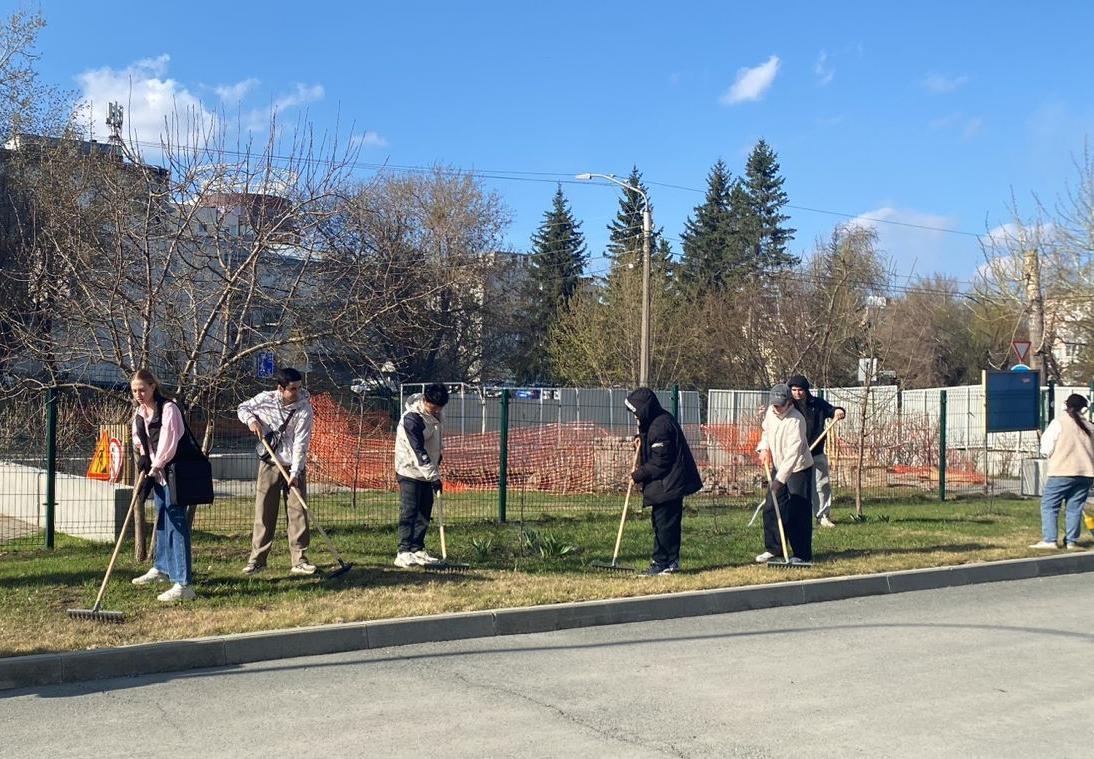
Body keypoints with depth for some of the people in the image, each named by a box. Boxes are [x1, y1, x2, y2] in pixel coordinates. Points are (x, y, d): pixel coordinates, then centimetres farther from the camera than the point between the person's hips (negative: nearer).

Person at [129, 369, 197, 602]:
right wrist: (143, 456, -1)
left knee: (176, 523, -14)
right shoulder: (140, 412, 10)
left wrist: (155, 467, -26)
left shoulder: (168, 408, -17)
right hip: (156, 471, 9)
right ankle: (161, 568, 42)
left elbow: (168, 441, -23)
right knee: (161, 519, 23)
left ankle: (184, 584, -16)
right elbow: (139, 439, 18)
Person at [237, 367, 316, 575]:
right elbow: (243, 408, 12)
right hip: (269, 465, 1)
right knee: (263, 512, 4)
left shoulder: (304, 409, -13)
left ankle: (299, 560, 2)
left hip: (294, 467, -1)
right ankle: (257, 558, 12)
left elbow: (300, 443, -17)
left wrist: (295, 472, -22)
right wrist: (251, 419, -11)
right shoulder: (266, 399, -7)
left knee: (298, 512, -3)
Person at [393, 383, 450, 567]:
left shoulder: (434, 412, 1)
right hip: (410, 470, -8)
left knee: (424, 512, 9)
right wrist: (434, 476, -29)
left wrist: (439, 454, 18)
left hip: (426, 471, 8)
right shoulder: (412, 418, -25)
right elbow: (418, 451, -28)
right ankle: (403, 553, -8)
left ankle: (418, 550, 15)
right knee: (409, 512, -10)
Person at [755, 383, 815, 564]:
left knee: (798, 513, -5)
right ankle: (773, 549, 19)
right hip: (778, 468, 7)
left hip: (798, 469, -7)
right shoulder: (771, 411, -4)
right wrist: (764, 448, 3)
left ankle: (802, 554, 4)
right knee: (771, 508, 8)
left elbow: (792, 454, -31)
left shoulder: (796, 421, -27)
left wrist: (780, 479, -35)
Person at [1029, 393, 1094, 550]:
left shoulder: (1058, 424, -6)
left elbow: (1046, 450, -6)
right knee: (1075, 507, 10)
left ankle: (1049, 540, -5)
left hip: (1062, 472, -5)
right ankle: (1072, 541, 9)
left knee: (1049, 505, 1)